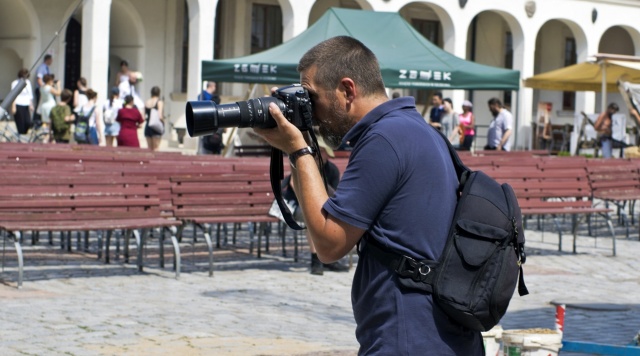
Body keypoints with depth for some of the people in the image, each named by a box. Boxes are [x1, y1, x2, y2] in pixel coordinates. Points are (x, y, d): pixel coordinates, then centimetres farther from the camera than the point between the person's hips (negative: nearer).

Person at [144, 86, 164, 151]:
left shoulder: (147, 102, 7)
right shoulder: (159, 102, -7)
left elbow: (143, 117, 4)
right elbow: (160, 116, -17)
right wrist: (163, 121, 1)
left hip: (148, 125, 5)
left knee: (149, 149, 11)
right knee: (156, 148, -3)